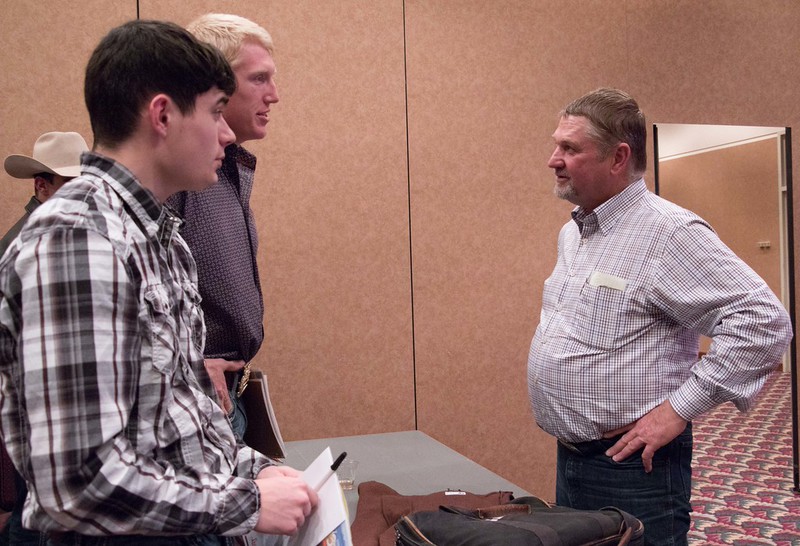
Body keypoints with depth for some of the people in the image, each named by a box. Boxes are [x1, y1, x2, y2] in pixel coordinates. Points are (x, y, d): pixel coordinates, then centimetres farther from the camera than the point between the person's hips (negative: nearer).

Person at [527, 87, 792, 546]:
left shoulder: (669, 231, -17)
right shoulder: (572, 232, 10)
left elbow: (764, 321, -23)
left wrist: (679, 409, -22)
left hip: (633, 464, -8)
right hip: (570, 457, 8)